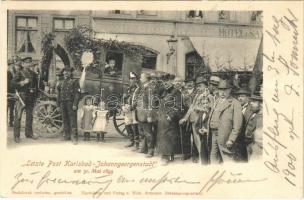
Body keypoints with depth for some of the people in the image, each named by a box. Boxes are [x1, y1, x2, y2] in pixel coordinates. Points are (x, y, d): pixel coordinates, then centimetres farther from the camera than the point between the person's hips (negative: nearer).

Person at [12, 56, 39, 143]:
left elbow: (36, 85, 18)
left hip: (31, 97, 5)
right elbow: (14, 83, -9)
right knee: (18, 116, -6)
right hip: (22, 96, -5)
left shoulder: (33, 74, 13)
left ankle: (29, 133, 23)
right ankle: (16, 136, -2)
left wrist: (35, 96, 12)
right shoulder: (19, 72, -1)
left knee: (29, 116, 12)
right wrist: (23, 82, -20)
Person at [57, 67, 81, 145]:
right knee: (65, 120, 10)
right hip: (63, 104, 6)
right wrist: (58, 104, 16)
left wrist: (75, 104, -16)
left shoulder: (74, 82, 1)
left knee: (73, 120, -10)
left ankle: (74, 137, -12)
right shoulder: (61, 83, 18)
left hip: (71, 103, -6)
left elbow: (77, 94, -7)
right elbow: (58, 94, 23)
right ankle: (67, 135, 19)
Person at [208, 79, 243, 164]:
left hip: (224, 137, -7)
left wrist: (231, 139, -15)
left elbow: (237, 124, -10)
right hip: (213, 134, 7)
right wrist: (206, 128, 6)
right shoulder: (216, 102, 19)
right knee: (214, 159, 13)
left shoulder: (235, 103, -4)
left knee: (227, 159, -6)